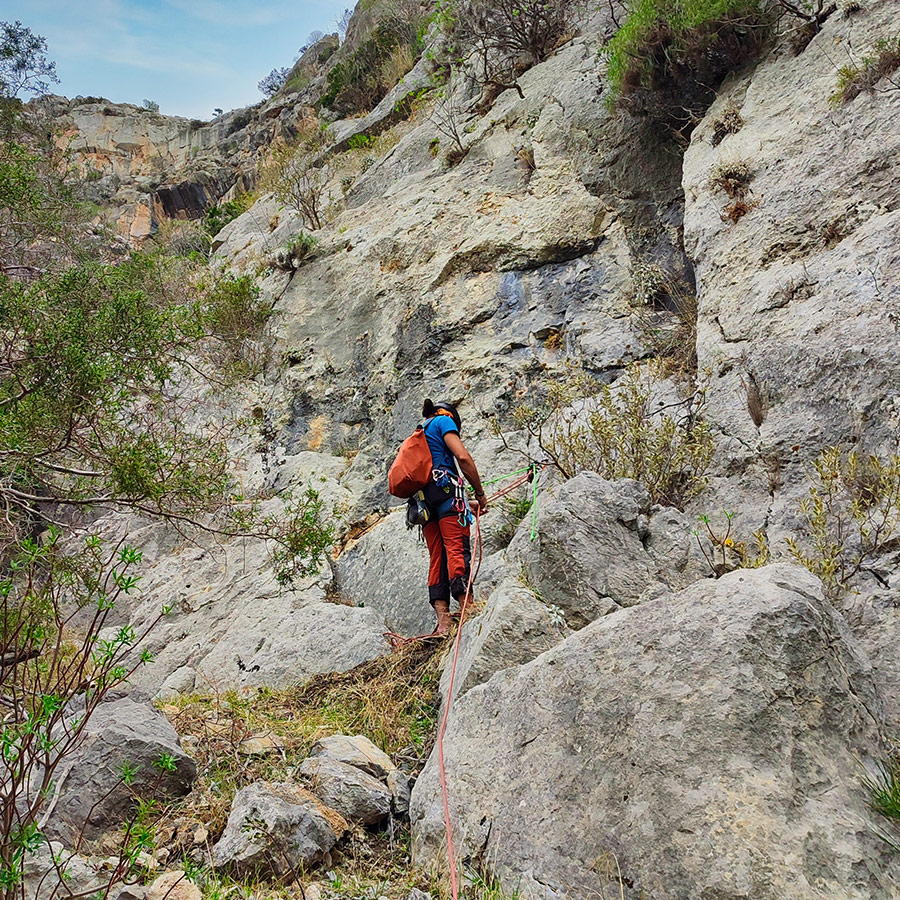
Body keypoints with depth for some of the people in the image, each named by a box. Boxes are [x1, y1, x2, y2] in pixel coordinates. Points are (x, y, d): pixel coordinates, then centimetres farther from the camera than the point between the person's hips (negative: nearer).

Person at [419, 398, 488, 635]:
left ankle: (443, 619, -10)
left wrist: (465, 505, 27)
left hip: (422, 497, 7)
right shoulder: (443, 421, 10)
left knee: (437, 557, 1)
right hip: (444, 487, -7)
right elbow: (463, 457, -6)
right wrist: (480, 493, 2)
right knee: (458, 548, -15)